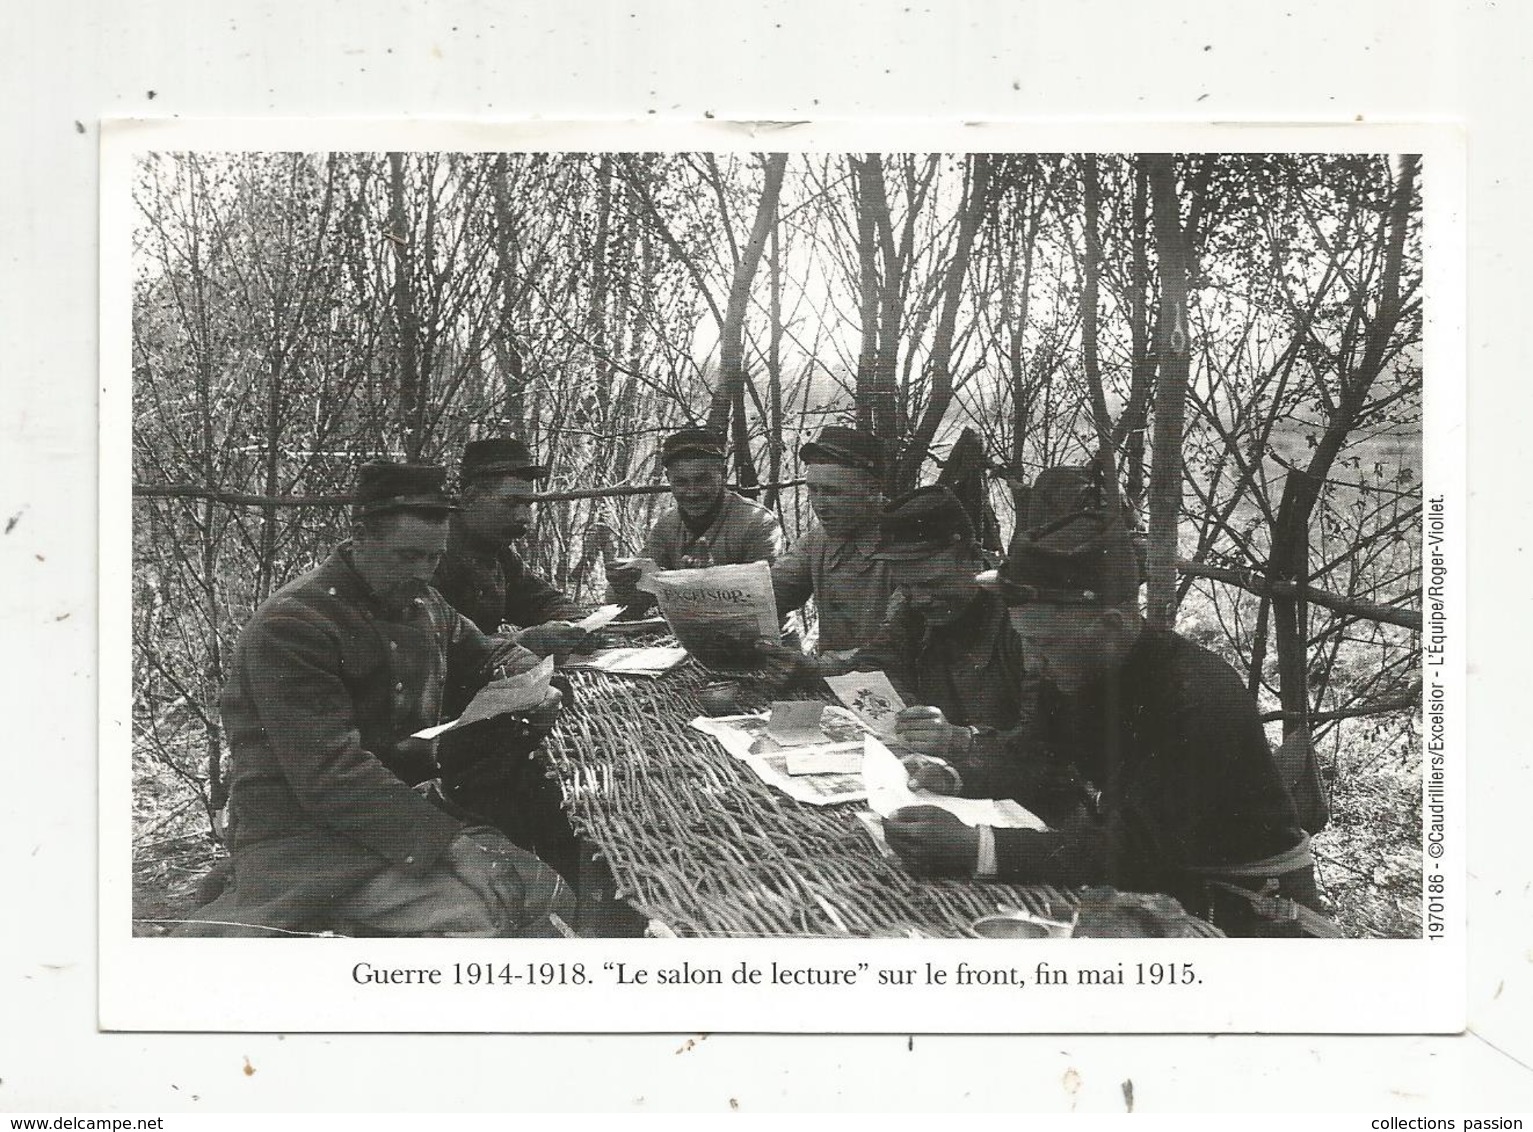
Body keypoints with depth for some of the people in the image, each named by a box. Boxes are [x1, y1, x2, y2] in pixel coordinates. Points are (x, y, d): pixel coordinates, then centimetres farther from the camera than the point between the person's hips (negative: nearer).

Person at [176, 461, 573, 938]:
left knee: (547, 891, -8)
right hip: (300, 840, -8)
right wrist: (445, 839, -24)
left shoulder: (423, 606, 11)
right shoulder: (292, 624, -15)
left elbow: (490, 656, 27)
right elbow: (329, 774, -21)